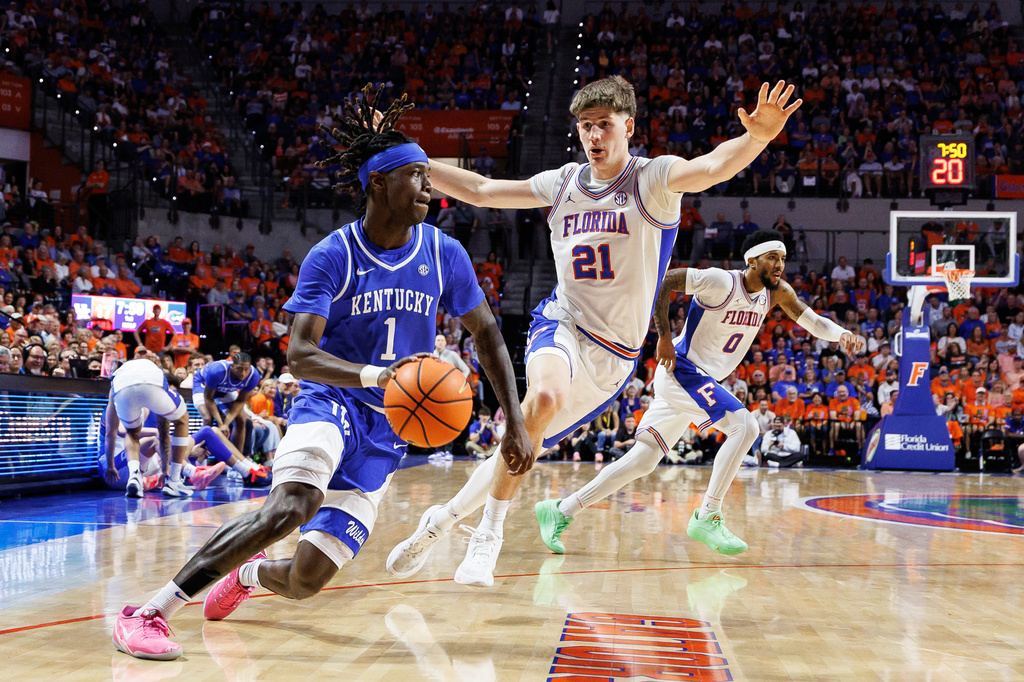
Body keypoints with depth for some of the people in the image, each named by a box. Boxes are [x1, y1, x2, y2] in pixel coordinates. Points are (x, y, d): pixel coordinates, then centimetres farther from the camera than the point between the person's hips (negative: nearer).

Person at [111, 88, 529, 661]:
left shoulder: (444, 254, -2)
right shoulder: (332, 257, -12)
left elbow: (488, 333, 10)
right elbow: (301, 355, -22)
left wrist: (515, 420, 2)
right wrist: (376, 375, -40)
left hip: (387, 430, 3)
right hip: (330, 401, -3)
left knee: (306, 579, -7)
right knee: (294, 503, -37)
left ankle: (250, 574, 33)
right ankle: (148, 612, -29)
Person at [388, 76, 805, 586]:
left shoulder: (653, 179, -8)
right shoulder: (564, 184, 5)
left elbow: (714, 167, -29)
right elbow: (480, 190, 16)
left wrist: (758, 137, -51)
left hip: (613, 356, -1)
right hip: (561, 324, 1)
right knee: (546, 396, -33)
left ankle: (444, 519, 26)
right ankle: (488, 534, -23)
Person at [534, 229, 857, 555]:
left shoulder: (777, 292, 5)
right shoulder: (721, 281, -18)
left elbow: (810, 320, 9)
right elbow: (661, 280, -18)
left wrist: (840, 333, -11)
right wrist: (664, 336, -19)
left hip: (703, 381, 8)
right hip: (681, 370, -8)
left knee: (643, 461, 7)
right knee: (745, 426, -22)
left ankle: (560, 511, 12)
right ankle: (707, 517, -17)